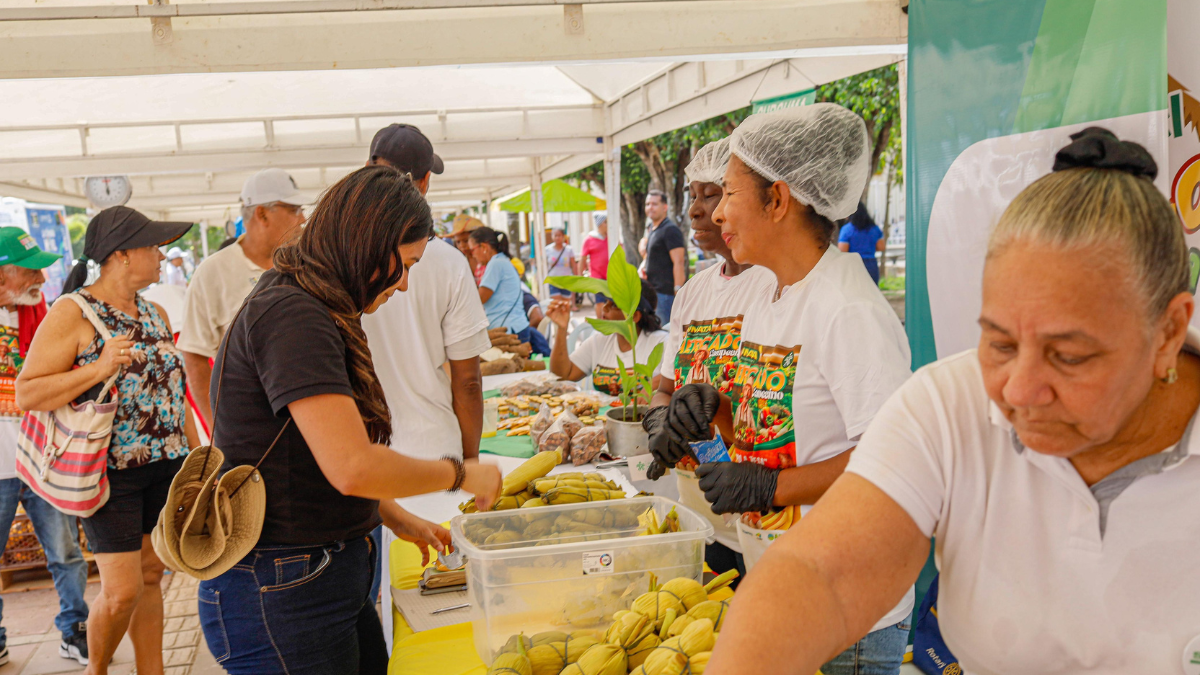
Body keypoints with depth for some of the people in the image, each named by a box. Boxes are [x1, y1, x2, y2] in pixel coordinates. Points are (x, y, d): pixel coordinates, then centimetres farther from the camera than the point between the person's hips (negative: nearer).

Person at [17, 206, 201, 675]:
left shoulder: (155, 314, 11)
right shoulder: (72, 314, -10)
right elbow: (27, 394, -14)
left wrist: (197, 454, 19)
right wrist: (99, 369, -25)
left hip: (166, 463, 6)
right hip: (111, 471, -6)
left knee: (151, 575, 12)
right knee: (122, 591, -5)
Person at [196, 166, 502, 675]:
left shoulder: (313, 314, 12)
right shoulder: (292, 316, -20)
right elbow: (353, 467, -27)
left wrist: (399, 521, 13)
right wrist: (462, 474, -13)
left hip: (330, 581, 9)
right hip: (280, 593, -9)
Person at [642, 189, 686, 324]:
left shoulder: (670, 229, -11)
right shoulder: (651, 229, 17)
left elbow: (678, 262, -18)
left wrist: (678, 291, -23)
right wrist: (643, 270, 9)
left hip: (666, 292, -9)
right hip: (653, 290, 10)